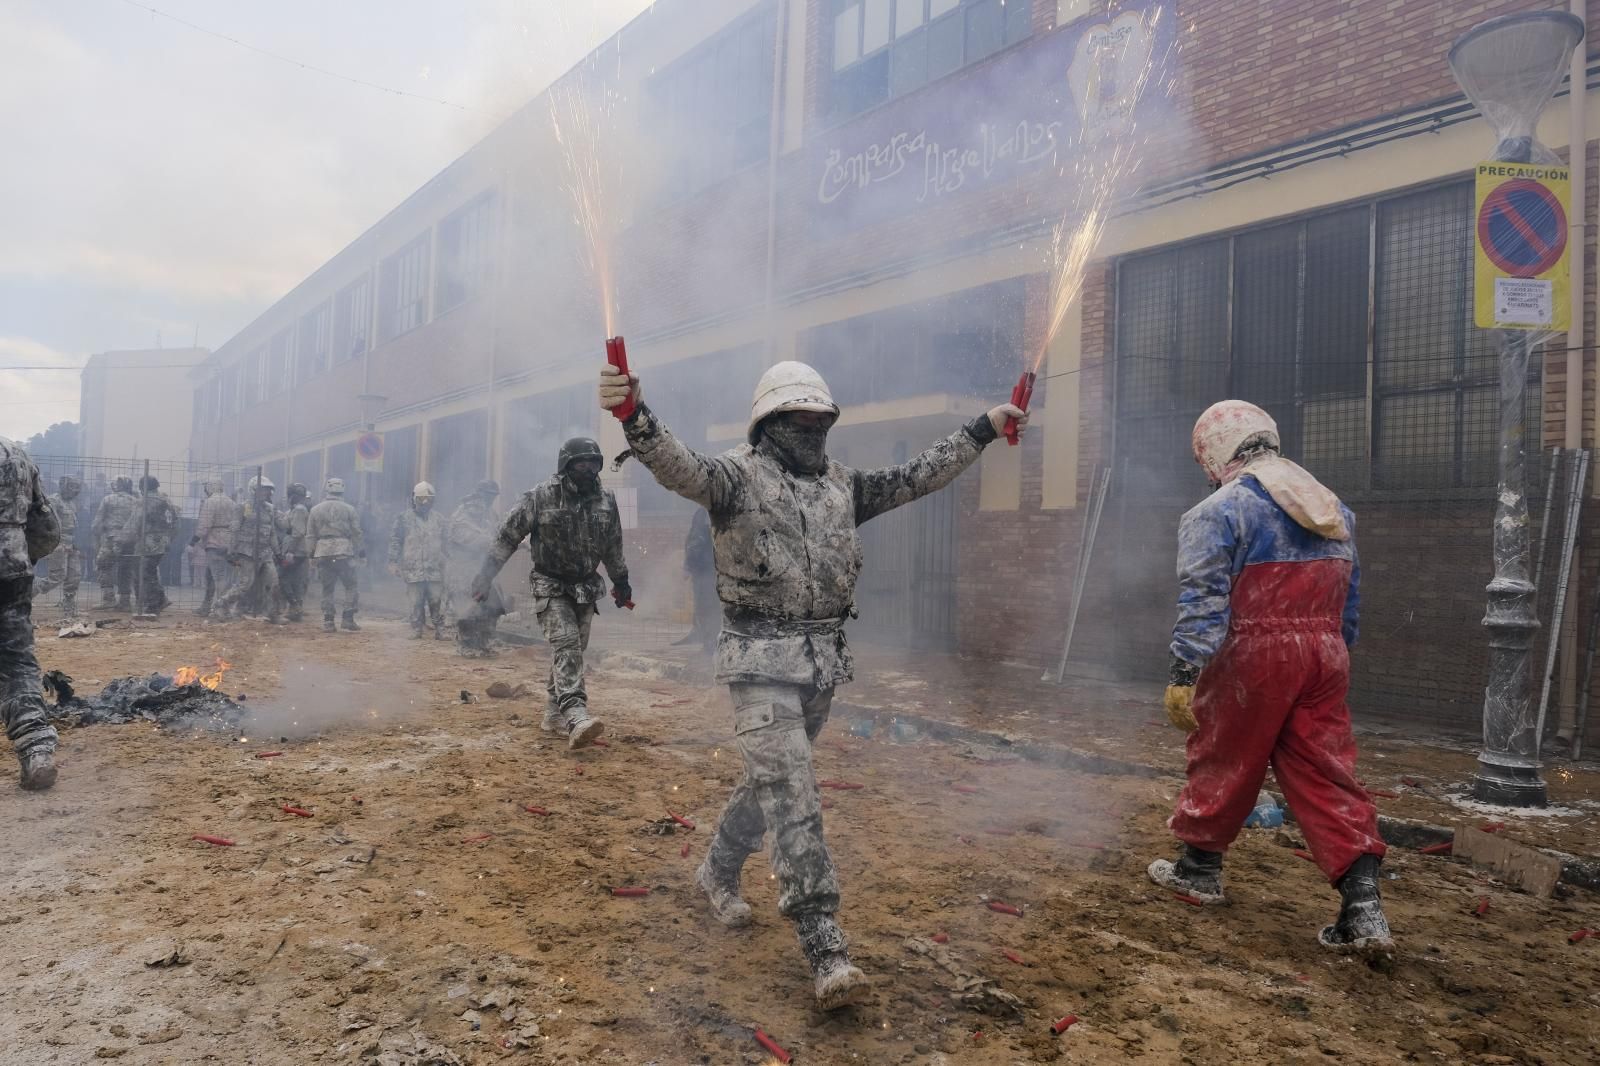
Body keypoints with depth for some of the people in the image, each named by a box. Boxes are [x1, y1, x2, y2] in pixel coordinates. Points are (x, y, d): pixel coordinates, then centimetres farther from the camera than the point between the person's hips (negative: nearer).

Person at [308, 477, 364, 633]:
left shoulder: (315, 510, 10)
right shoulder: (349, 509, 1)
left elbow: (310, 536, 10)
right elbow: (357, 533, 2)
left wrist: (312, 555, 15)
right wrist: (361, 553, 8)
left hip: (322, 553, 3)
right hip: (343, 551, -3)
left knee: (327, 588, 8)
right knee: (351, 586, 5)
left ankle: (328, 622, 7)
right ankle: (348, 618, -2)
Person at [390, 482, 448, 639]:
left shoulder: (439, 519, 12)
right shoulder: (404, 518, 5)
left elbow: (446, 542, 16)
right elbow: (395, 541, 5)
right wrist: (393, 562, -1)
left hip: (435, 569, 1)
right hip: (413, 569, -1)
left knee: (436, 601, -1)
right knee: (416, 602, 2)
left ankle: (440, 630, 6)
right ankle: (416, 630, 10)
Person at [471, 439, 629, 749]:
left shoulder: (606, 500, 0)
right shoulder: (540, 497, -12)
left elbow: (613, 547, 14)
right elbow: (508, 536, -6)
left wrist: (621, 582, 22)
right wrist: (486, 574, -9)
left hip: (587, 589, 5)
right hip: (551, 587, -5)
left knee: (573, 652, 10)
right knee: (566, 646, -20)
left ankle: (554, 715, 24)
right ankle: (576, 717, -32)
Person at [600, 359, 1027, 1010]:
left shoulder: (841, 485, 13)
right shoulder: (738, 476, -7)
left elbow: (916, 478, 19)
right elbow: (679, 466, -26)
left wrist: (983, 429, 21)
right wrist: (633, 414, -46)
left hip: (824, 662, 7)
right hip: (763, 662, -7)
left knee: (771, 780, 20)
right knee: (792, 795, -11)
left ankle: (718, 873, 44)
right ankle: (826, 950, -9)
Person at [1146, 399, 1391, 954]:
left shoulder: (1217, 512, -9)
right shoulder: (1333, 508, 14)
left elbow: (1202, 601, -17)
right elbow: (1348, 595, 19)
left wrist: (1184, 673, -17)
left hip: (1252, 658, -6)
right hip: (1324, 656, 6)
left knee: (1223, 762, 11)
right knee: (1325, 773, 7)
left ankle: (1199, 866, 29)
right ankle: (1363, 904, -1)